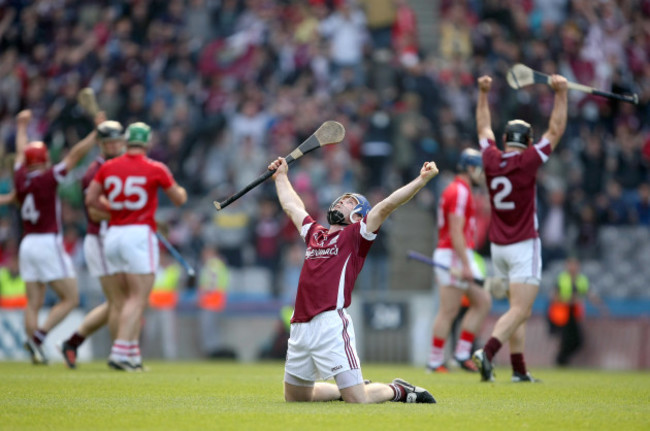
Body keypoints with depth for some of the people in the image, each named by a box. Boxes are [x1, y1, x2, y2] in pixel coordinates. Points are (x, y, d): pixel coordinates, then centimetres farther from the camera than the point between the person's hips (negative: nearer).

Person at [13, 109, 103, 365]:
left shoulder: (20, 178, 5)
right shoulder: (47, 179, -11)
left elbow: (21, 152, 23)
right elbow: (75, 154, -11)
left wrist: (22, 126, 40)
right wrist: (98, 132, -6)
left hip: (27, 245, 7)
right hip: (49, 244, -7)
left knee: (34, 303, 6)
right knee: (70, 299, -1)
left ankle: (36, 352, -2)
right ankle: (38, 337, -15)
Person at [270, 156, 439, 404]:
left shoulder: (356, 235, 6)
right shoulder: (314, 233, 23)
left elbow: (386, 206, -5)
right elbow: (292, 206, 39)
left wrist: (422, 179, -15)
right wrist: (281, 176, 51)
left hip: (331, 325, -7)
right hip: (300, 327, 7)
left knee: (358, 400, -12)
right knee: (294, 397, 15)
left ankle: (398, 391, 17)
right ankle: (344, 390, 35)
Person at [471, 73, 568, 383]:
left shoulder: (491, 160, 3)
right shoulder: (528, 161, -10)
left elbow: (483, 128, 20)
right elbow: (556, 130, -6)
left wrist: (483, 93, 28)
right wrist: (561, 93, -3)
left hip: (498, 247, 6)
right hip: (524, 246, -6)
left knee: (521, 311, 14)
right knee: (519, 311, -12)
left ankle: (519, 369, 9)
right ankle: (487, 352, -31)